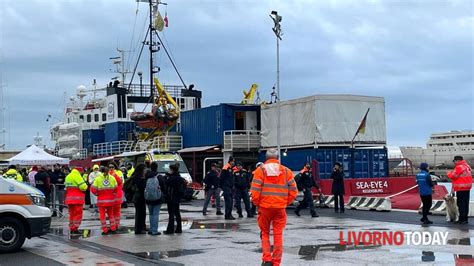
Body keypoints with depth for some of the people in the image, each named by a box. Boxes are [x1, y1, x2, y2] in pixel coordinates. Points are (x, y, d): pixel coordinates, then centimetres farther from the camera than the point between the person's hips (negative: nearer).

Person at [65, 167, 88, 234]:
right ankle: (75, 229, -8)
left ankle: (71, 229, 16)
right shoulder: (77, 176, -12)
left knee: (72, 214, 14)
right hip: (77, 198, -8)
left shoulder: (68, 176, 17)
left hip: (69, 198, 8)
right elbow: (83, 186, -18)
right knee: (78, 214, -4)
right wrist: (86, 186, 4)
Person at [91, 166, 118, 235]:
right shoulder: (112, 178, 0)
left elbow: (93, 189, -10)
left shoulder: (98, 179, -7)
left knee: (102, 214, 5)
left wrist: (97, 194, 7)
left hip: (101, 199, -3)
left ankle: (105, 230, 4)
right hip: (111, 199, 3)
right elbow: (116, 188, 3)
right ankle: (113, 229, 19)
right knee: (110, 213, 17)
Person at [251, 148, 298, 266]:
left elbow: (255, 191, -9)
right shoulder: (286, 171, 4)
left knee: (265, 233, 14)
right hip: (280, 208, 1)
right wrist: (285, 203, 12)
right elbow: (293, 192, 2)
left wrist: (257, 203, 6)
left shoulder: (260, 170, -3)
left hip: (265, 207, -1)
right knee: (278, 235, 8)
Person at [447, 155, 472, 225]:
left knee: (461, 204, -5)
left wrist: (449, 173, 6)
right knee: (465, 204, 12)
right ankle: (465, 218, 18)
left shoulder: (459, 167, -15)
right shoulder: (467, 166, 15)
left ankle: (462, 219, -5)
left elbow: (453, 176, -13)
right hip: (467, 188, 9)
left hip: (461, 188, -9)